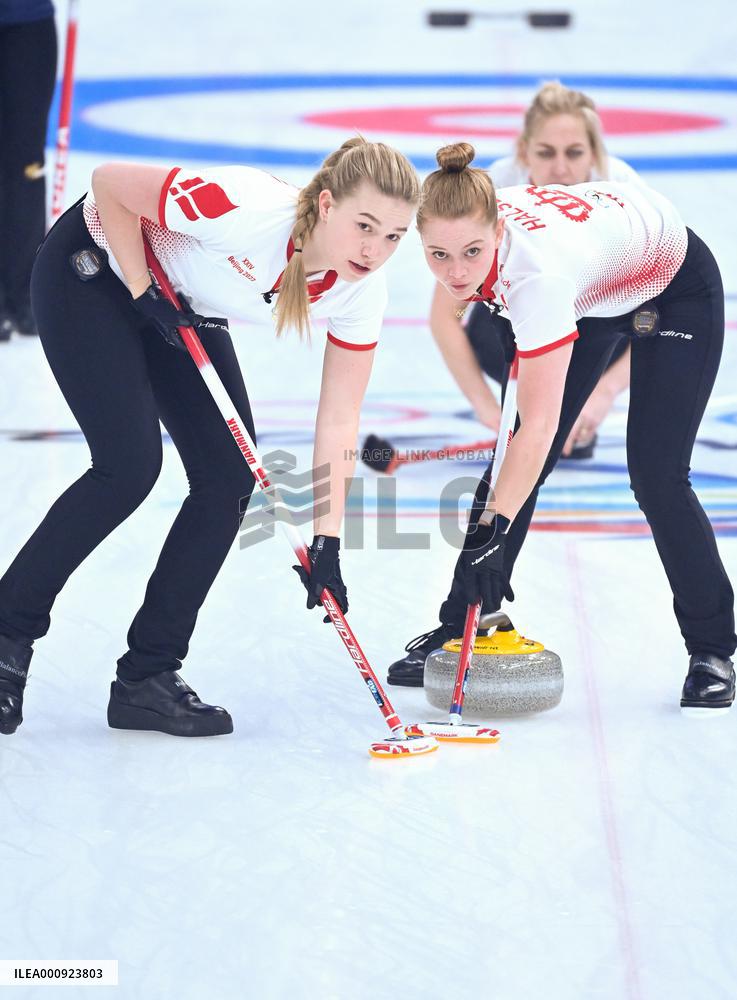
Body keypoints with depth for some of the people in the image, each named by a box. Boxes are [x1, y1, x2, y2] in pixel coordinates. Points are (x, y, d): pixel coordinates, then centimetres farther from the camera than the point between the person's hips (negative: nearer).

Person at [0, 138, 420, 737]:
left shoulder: (361, 291, -20)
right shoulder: (250, 210, -38)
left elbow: (339, 421, -12)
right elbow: (110, 183, -26)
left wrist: (328, 540, -15)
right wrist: (145, 292, -22)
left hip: (184, 309, 7)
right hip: (91, 274, -6)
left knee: (230, 479, -4)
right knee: (130, 467, -18)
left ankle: (147, 678, 5)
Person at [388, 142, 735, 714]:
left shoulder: (538, 270, -44)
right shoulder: (467, 227, -25)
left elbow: (540, 426, -43)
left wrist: (494, 529, -46)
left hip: (678, 289, -7)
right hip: (593, 291, 7)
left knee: (656, 477, -13)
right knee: (514, 464, -1)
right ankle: (458, 628, 6)